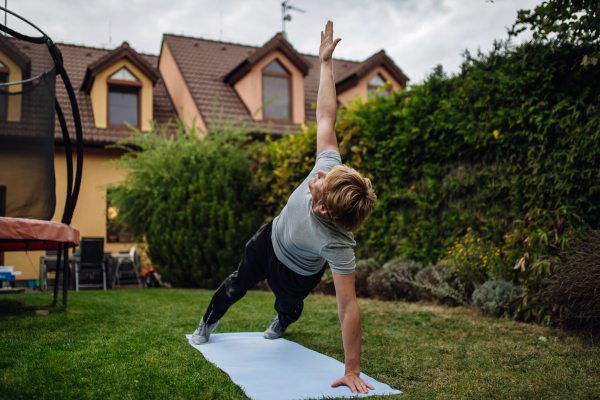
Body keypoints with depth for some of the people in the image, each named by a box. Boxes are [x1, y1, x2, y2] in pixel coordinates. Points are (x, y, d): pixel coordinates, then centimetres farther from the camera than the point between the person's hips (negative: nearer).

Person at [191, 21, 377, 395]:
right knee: (238, 283, 26)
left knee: (289, 304, 28)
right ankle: (208, 323, 58)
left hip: (295, 272, -4)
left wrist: (352, 372, -40)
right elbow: (326, 117, -28)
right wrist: (326, 61, -22)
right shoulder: (329, 166, -38)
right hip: (270, 237, 4)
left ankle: (281, 324, 70)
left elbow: (349, 307, -43)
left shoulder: (337, 243, -48)